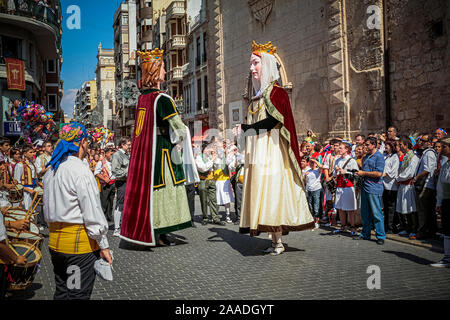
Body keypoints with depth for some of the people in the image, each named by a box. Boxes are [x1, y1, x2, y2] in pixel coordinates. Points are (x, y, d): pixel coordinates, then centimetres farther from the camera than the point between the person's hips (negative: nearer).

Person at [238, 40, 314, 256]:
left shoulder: (276, 92, -5)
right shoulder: (258, 95, 19)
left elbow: (271, 122, -16)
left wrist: (245, 128, -12)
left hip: (271, 151, -8)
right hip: (257, 152, 8)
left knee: (272, 193, -11)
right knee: (262, 194, 5)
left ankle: (278, 242, -5)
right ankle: (274, 241, 9)